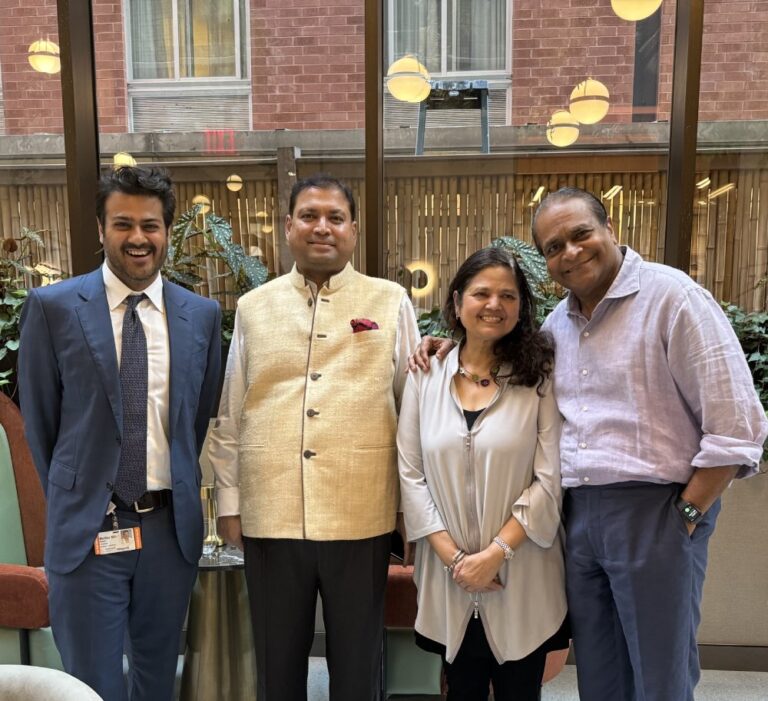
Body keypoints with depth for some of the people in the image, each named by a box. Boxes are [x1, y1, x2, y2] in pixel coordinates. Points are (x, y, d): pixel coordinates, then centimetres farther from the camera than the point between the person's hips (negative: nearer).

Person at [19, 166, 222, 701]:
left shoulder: (202, 314, 2)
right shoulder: (52, 307, -6)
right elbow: (39, 419, 2)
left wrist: (180, 490, 11)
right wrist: (72, 497, 8)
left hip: (172, 525, 3)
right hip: (86, 528, -2)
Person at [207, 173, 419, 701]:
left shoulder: (391, 303, 1)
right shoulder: (253, 308, 6)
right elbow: (230, 418, 8)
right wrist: (229, 503, 7)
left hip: (361, 518, -1)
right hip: (270, 515, 2)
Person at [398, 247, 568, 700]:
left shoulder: (540, 378, -3)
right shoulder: (426, 378, 1)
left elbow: (550, 480, -8)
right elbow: (411, 475, -1)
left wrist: (496, 552, -14)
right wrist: (453, 556, -9)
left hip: (522, 582, -1)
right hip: (449, 579, 2)